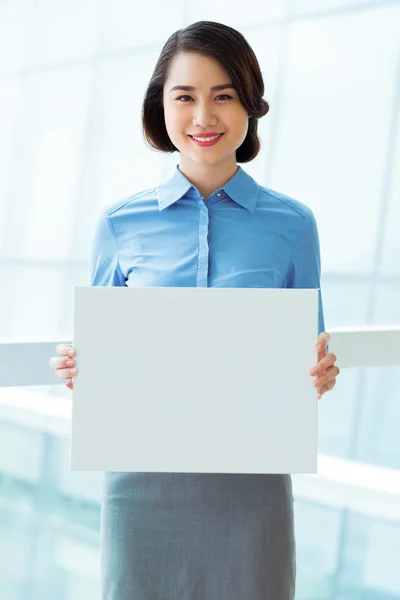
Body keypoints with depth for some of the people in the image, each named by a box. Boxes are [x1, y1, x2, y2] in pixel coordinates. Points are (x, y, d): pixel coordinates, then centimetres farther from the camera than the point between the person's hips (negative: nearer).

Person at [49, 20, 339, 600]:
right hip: (144, 478, 0)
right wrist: (81, 368, -11)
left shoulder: (290, 224, 1)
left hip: (251, 480, 0)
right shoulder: (121, 224, 3)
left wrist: (318, 374, -13)